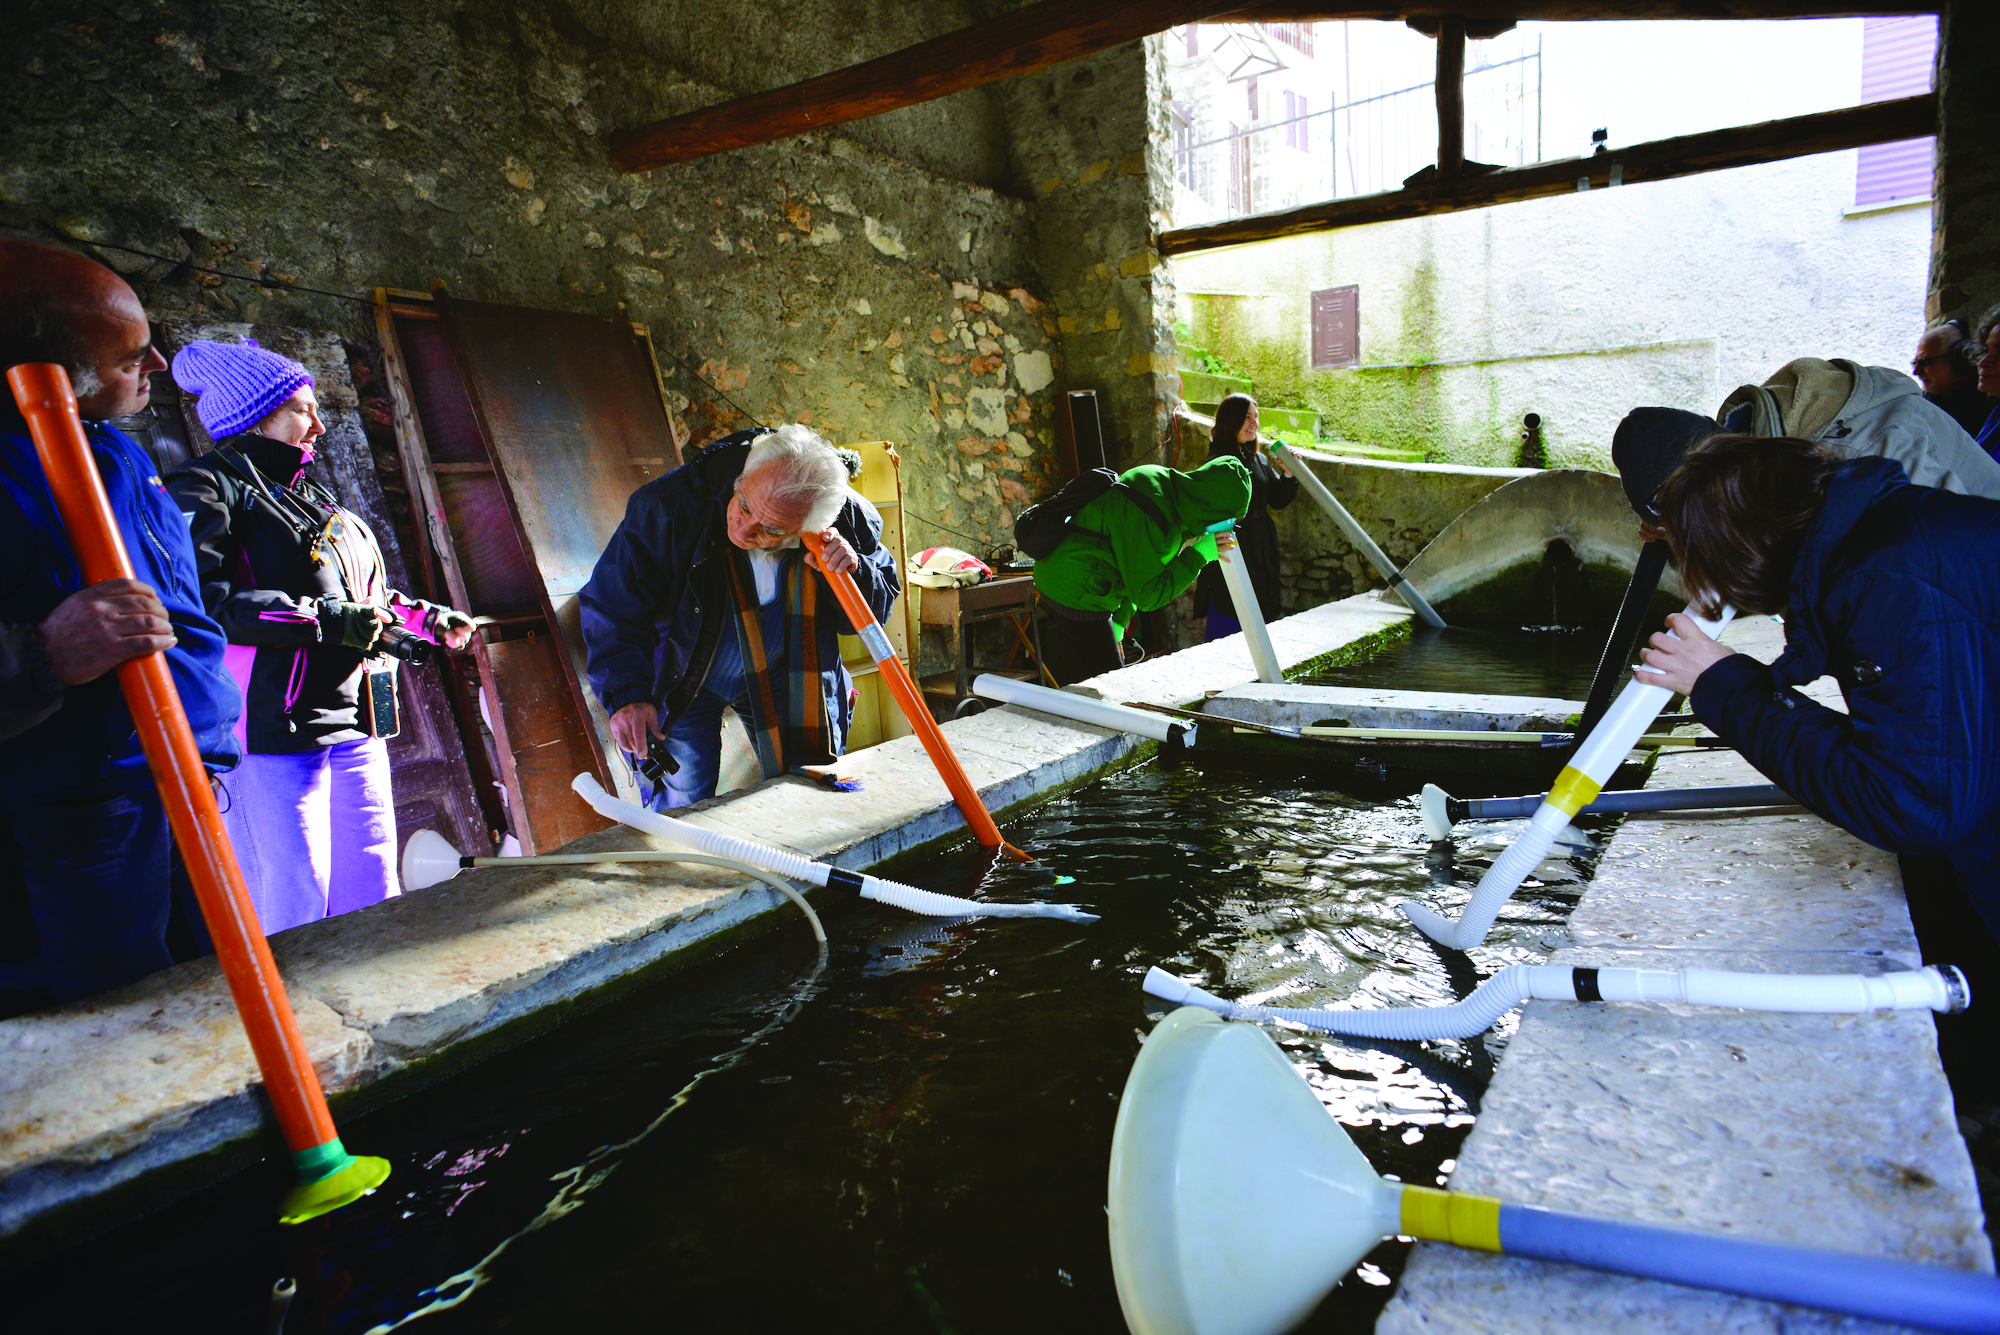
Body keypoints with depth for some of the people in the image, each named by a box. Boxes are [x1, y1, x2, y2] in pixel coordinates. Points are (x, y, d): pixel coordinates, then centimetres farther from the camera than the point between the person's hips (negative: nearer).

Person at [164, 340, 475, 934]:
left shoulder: (313, 498, 24)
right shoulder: (205, 489, -2)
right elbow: (202, 603, -19)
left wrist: (427, 619, 21)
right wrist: (327, 620, -22)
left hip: (355, 733, 8)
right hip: (275, 735, -8)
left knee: (372, 913, 10)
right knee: (294, 928, -6)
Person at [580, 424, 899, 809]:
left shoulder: (845, 519, -24)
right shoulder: (671, 504, -30)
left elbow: (873, 614, -10)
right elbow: (613, 602, -22)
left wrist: (853, 572, -33)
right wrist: (626, 694, -34)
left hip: (783, 675, 2)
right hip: (684, 680, -2)